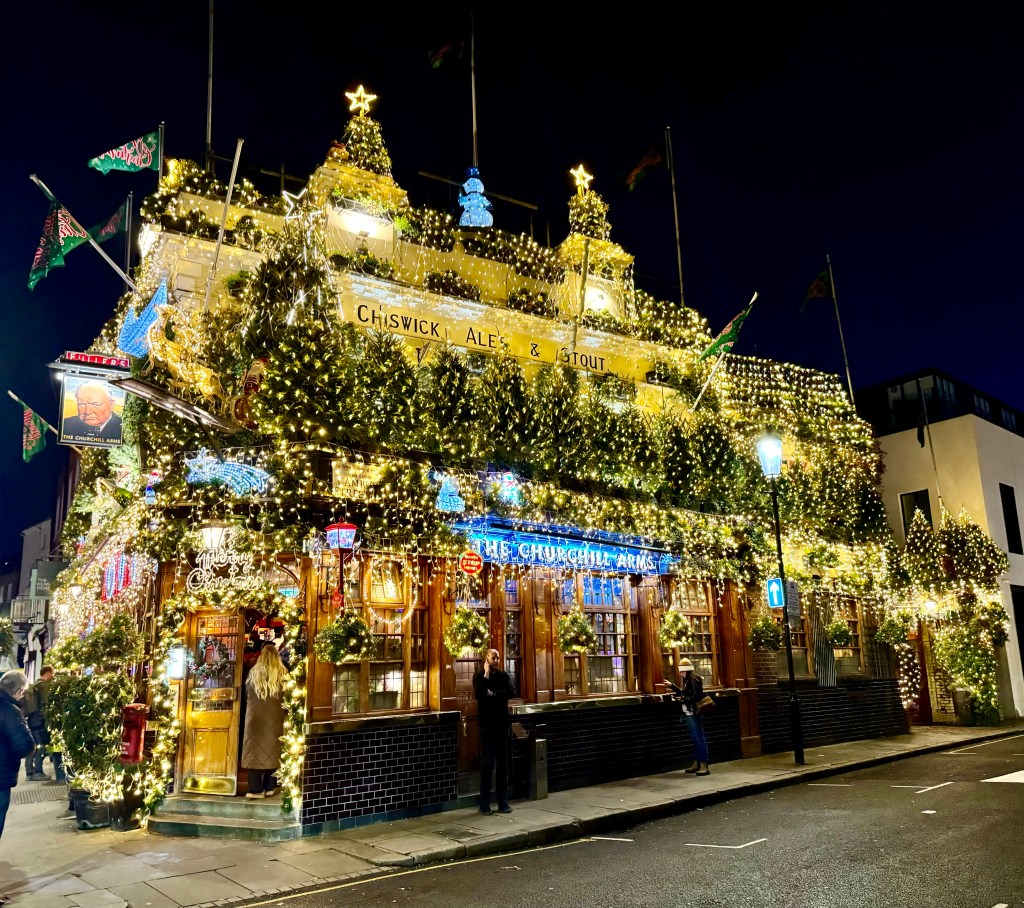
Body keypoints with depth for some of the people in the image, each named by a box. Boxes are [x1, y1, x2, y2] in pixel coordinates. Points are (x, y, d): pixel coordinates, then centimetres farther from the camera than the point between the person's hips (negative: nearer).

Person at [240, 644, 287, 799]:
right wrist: (283, 707, 12)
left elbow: (247, 693, 8)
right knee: (272, 749, 8)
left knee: (255, 749, 3)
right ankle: (269, 787, 10)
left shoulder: (254, 672, 0)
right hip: (274, 716, -1)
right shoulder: (281, 674, -4)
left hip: (255, 715, 1)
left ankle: (256, 789, -1)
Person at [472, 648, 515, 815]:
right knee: (487, 764, -3)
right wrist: (486, 674, -14)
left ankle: (503, 801, 13)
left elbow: (511, 692, -9)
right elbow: (478, 693, -18)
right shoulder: (479, 675, 1)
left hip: (502, 723, 3)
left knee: (503, 763, 6)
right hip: (486, 724, -3)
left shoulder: (504, 675, 8)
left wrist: (494, 694, -16)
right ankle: (484, 804, 3)